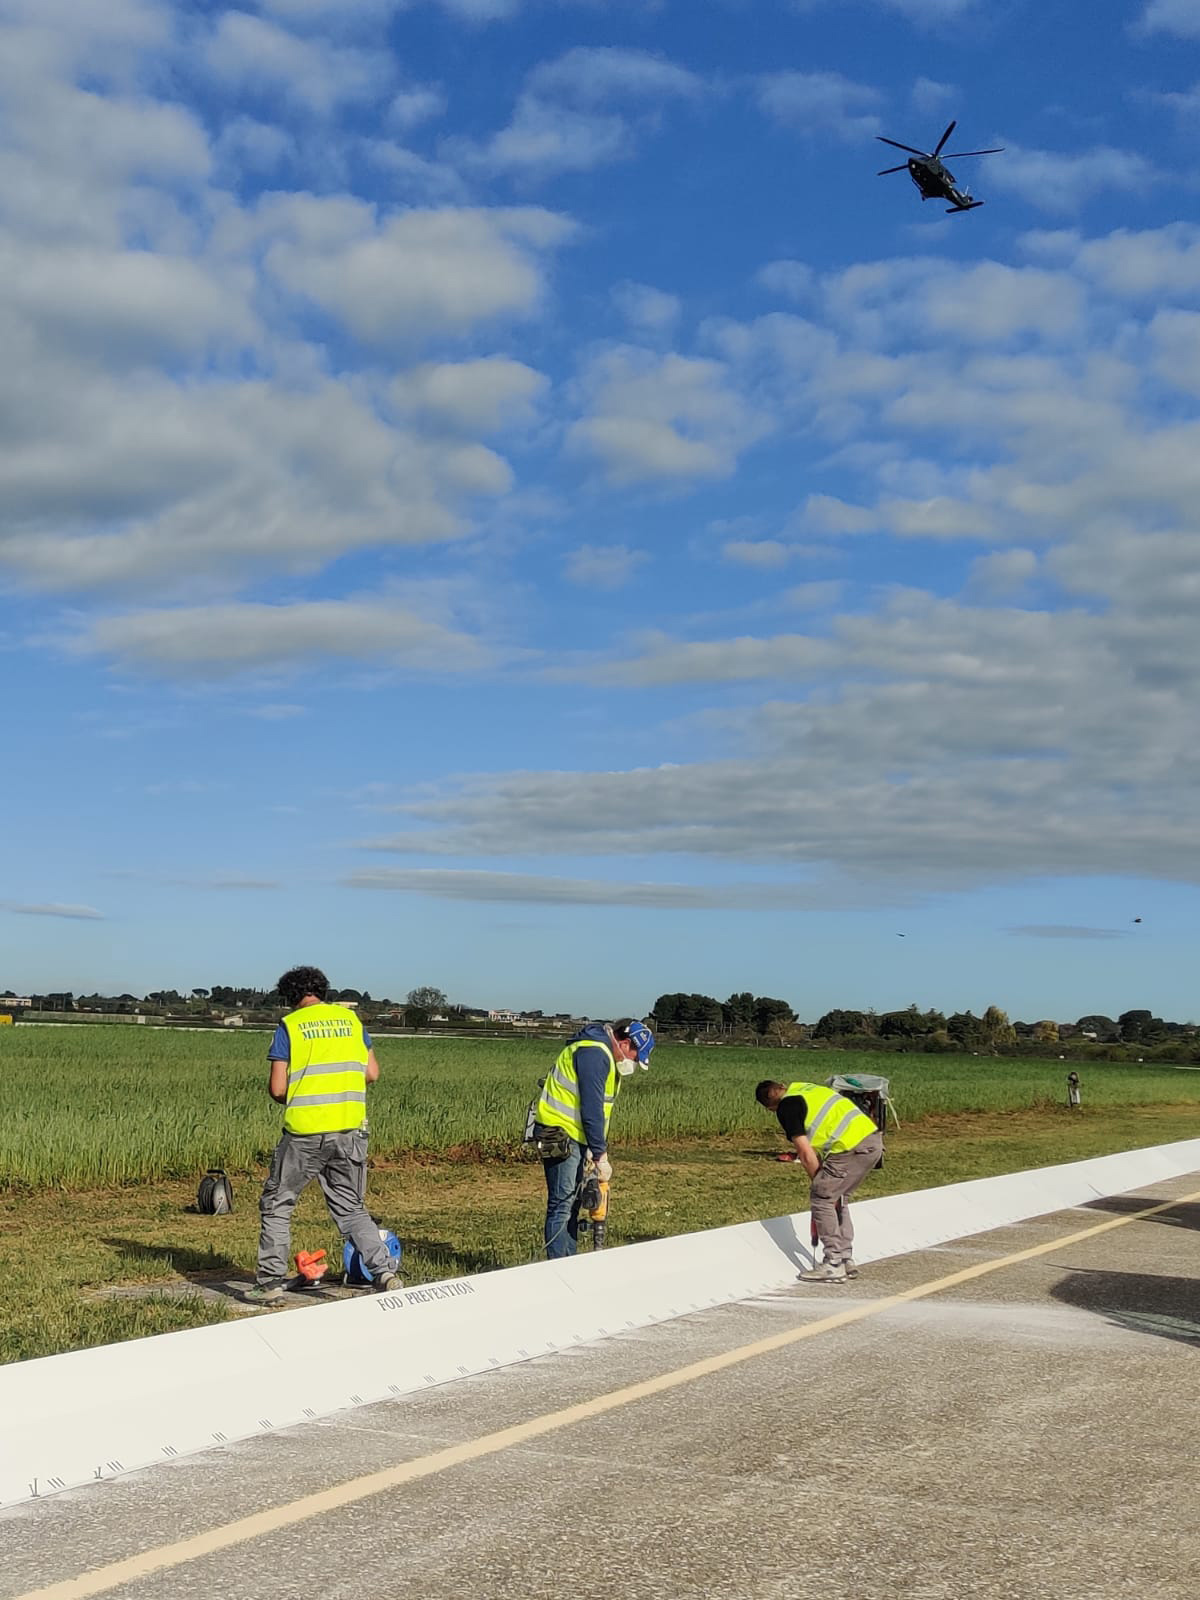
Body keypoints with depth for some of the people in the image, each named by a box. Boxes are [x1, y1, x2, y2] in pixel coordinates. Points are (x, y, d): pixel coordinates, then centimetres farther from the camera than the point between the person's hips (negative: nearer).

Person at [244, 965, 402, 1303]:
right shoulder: (351, 1019, 9)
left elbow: (277, 1089, -6)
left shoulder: (289, 1026, -2)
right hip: (350, 1131, 3)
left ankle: (270, 1281, 11)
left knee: (277, 1204, 13)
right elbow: (372, 1074, 9)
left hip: (305, 1132, -3)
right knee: (351, 1209, 13)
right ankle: (384, 1271, -1)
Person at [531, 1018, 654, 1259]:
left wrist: (598, 1150, 13)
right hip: (559, 1133, -11)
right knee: (562, 1204, -9)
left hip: (573, 1136, 11)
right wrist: (601, 1156, -19)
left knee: (572, 1203, 14)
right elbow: (591, 1109, -22)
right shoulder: (594, 1053, -19)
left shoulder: (604, 1055, 14)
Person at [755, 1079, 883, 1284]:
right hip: (873, 1138, 9)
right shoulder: (806, 1089, 24)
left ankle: (834, 1265, 5)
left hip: (852, 1148, -9)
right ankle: (846, 1260, 24)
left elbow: (806, 1154, -5)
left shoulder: (786, 1107, -1)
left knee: (821, 1200, 3)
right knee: (838, 1199, 21)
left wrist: (819, 1183, 9)